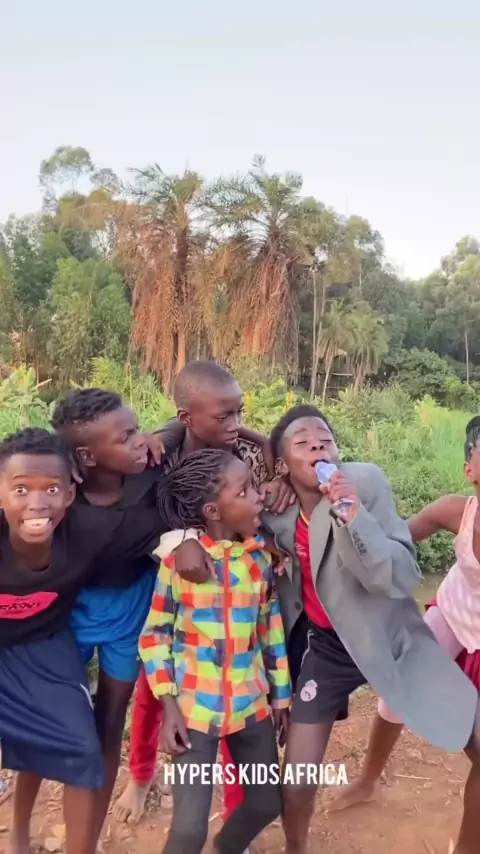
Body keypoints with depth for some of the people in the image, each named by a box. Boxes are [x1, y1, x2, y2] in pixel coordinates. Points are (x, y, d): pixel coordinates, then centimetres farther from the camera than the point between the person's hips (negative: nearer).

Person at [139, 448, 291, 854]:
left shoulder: (260, 555, -3)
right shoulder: (178, 557, -15)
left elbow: (272, 627, 7)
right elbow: (154, 635, -7)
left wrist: (281, 693, 10)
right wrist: (169, 705, -11)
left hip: (252, 703, 5)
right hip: (194, 707, -4)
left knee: (267, 803, 18)